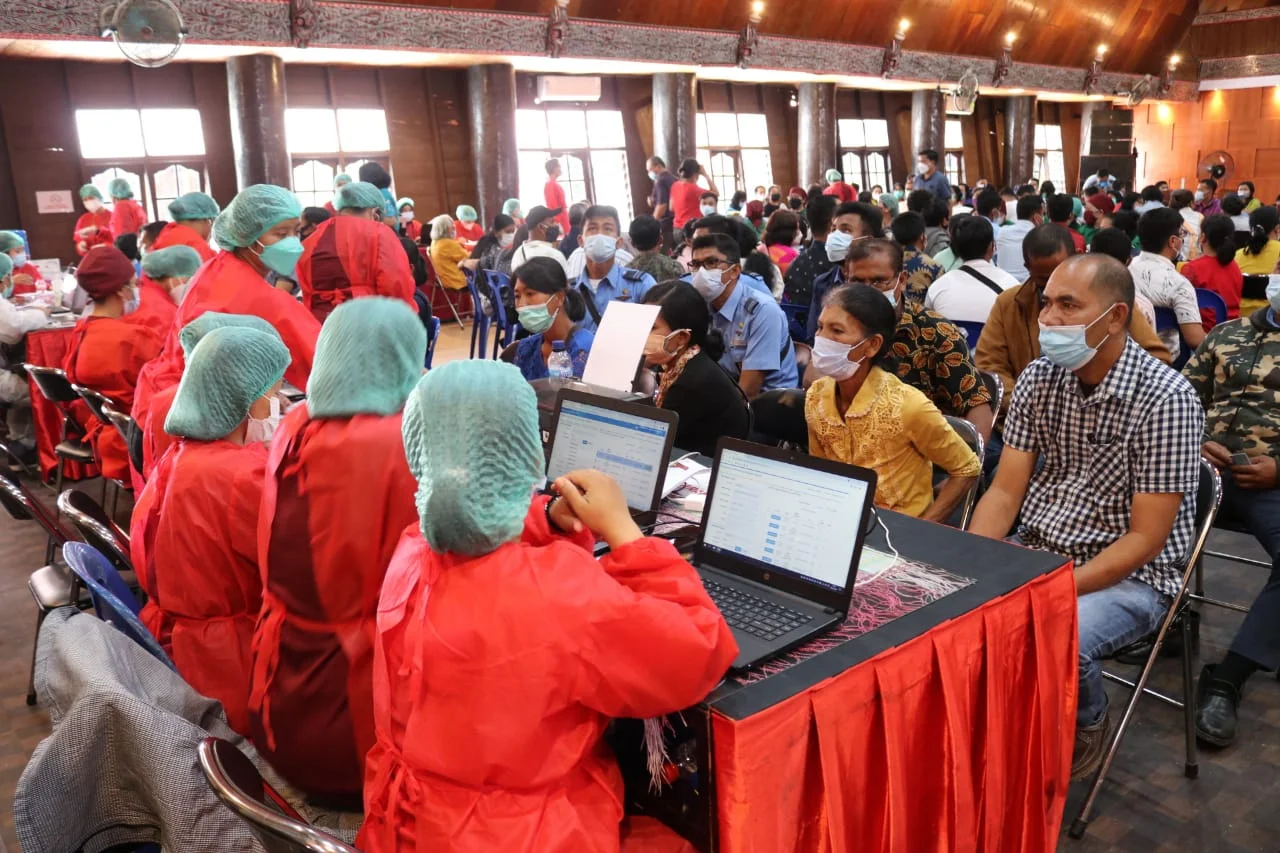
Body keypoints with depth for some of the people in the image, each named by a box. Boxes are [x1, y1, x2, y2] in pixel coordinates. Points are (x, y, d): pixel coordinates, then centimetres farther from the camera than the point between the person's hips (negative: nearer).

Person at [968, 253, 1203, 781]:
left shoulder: (1166, 399, -16)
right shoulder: (1038, 379, 0)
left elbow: (1146, 539, -17)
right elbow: (1005, 492, 0)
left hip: (1129, 575, -5)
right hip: (1033, 553, 5)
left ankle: (1087, 727, 3)